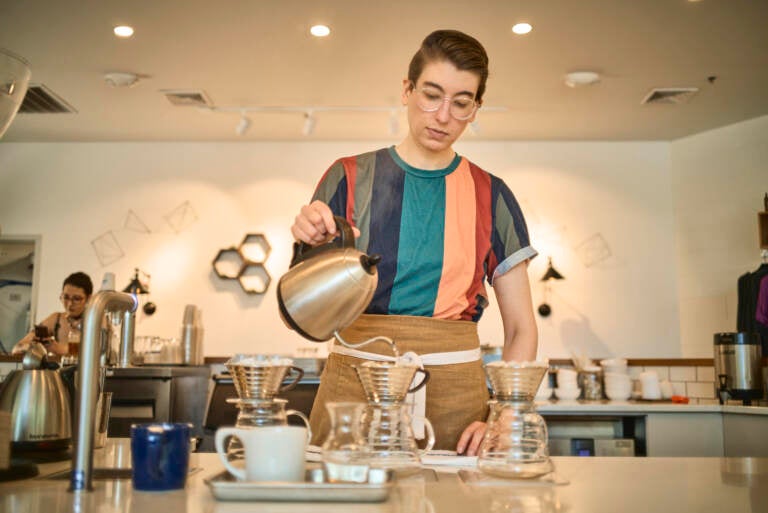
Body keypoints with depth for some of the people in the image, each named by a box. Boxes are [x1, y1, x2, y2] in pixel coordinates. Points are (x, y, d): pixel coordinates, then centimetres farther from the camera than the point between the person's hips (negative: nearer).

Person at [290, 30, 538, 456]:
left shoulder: (491, 198, 6)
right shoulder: (350, 179, 3)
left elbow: (521, 330, 7)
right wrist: (311, 247, -17)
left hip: (453, 393, 1)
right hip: (353, 385, 0)